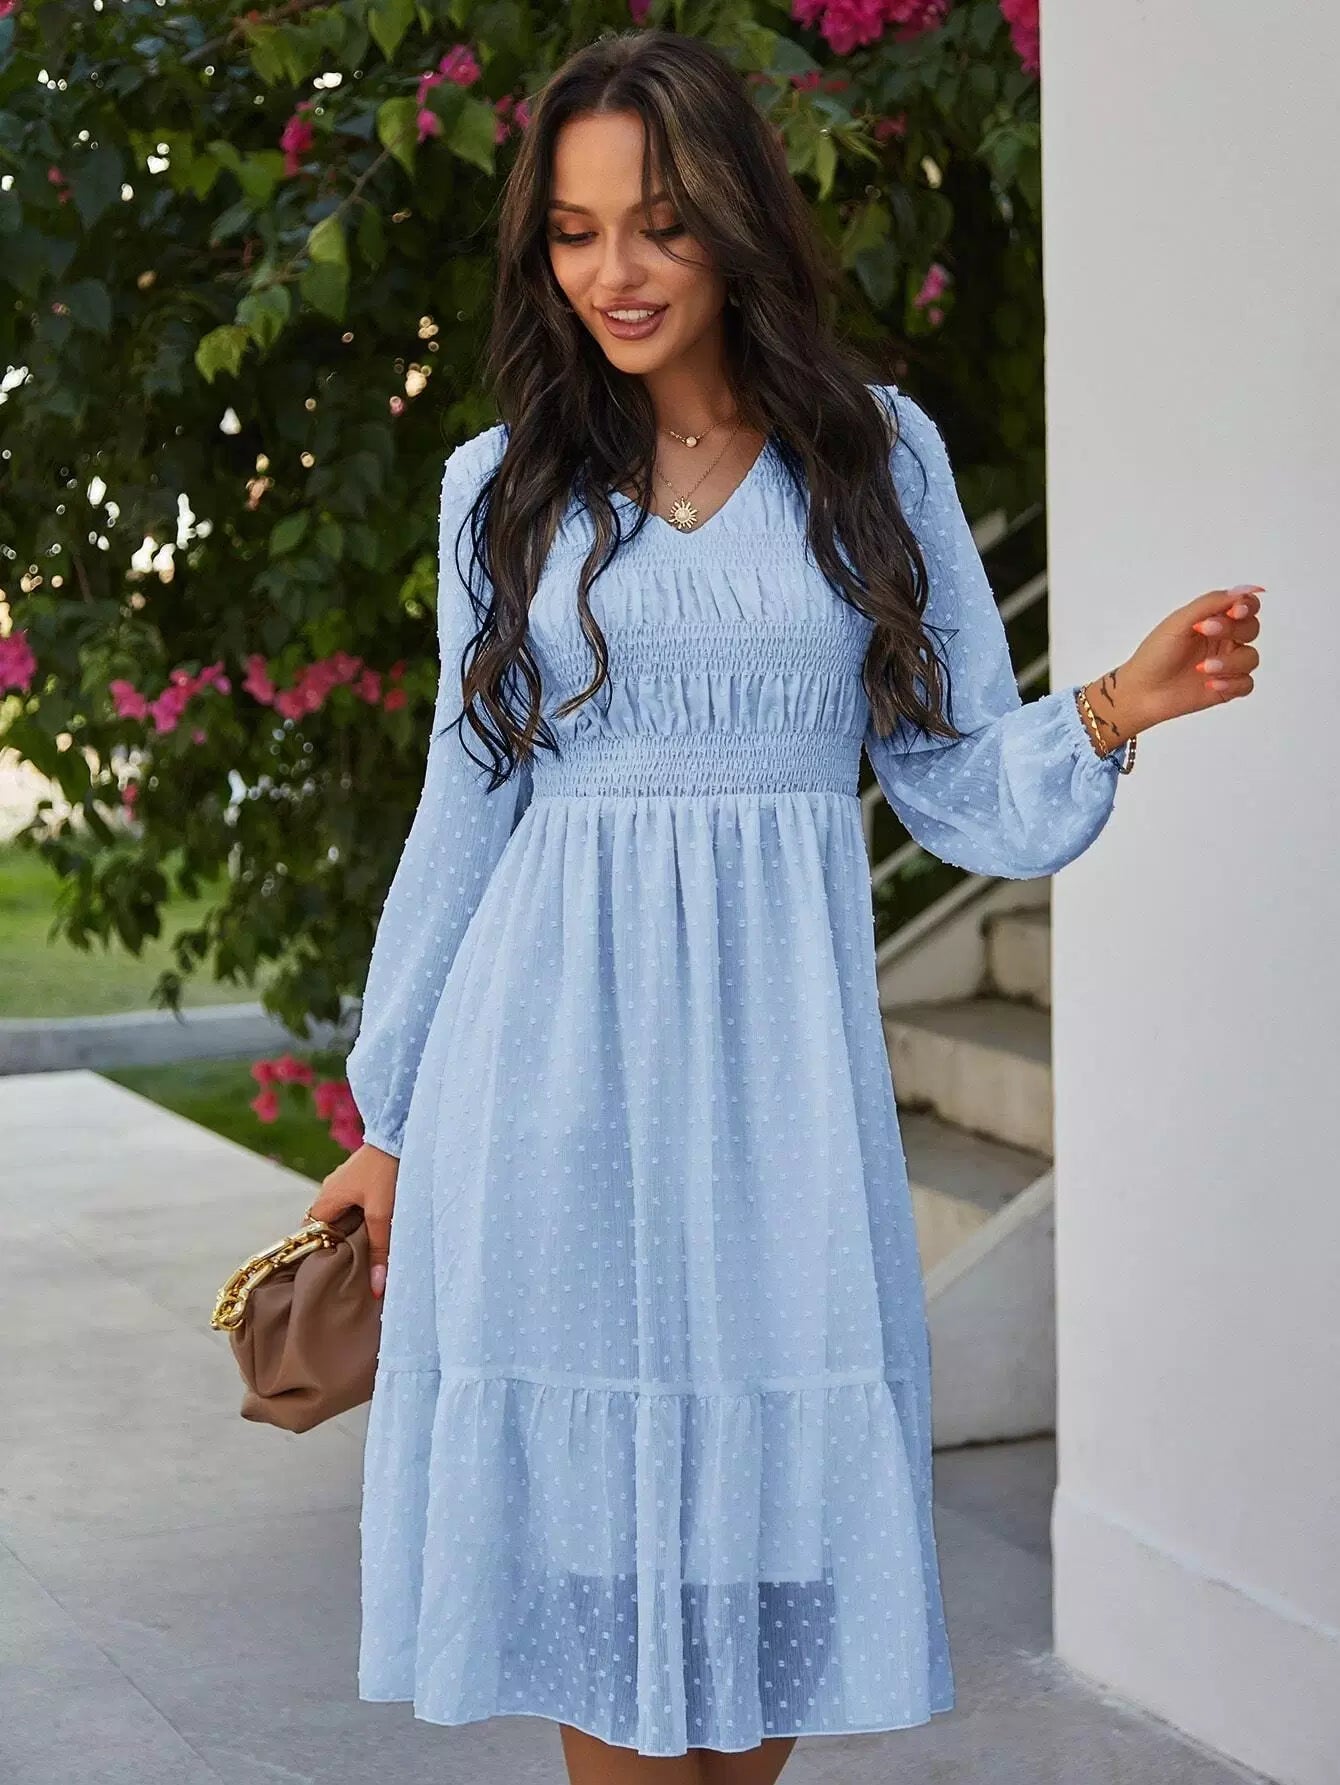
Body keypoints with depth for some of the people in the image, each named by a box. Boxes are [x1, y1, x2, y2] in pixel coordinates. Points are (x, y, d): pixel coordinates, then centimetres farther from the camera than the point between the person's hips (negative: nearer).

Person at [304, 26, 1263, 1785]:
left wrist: (1112, 708, -13)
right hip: (554, 1057, 0)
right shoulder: (507, 483, 7)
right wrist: (390, 1118, 12)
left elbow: (960, 784, 7)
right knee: (584, 1518, 2)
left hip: (775, 1047, 0)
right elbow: (465, 806, 11)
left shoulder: (878, 455, 6)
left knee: (760, 1512, 2)